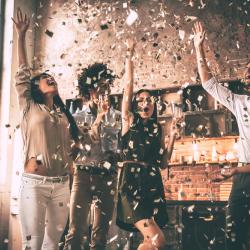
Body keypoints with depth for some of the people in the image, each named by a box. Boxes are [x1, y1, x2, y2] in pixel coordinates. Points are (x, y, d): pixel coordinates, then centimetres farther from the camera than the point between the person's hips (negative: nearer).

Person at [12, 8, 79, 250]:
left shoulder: (63, 114, 16)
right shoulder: (29, 107, 4)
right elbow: (22, 73, 1)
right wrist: (22, 35, 1)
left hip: (61, 184, 5)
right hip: (34, 183, -5)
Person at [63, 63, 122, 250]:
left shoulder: (116, 116, 9)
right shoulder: (79, 117, 7)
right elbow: (86, 142, -7)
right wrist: (100, 115, -6)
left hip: (107, 177, 1)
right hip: (84, 174, -1)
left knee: (101, 233, 6)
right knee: (77, 230, -5)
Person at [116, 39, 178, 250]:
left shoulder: (157, 128, 16)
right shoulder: (129, 121, 6)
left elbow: (163, 162, 12)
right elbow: (128, 86, -2)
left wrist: (173, 135, 8)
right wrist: (129, 55, -1)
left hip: (154, 185, 5)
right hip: (132, 185, -5)